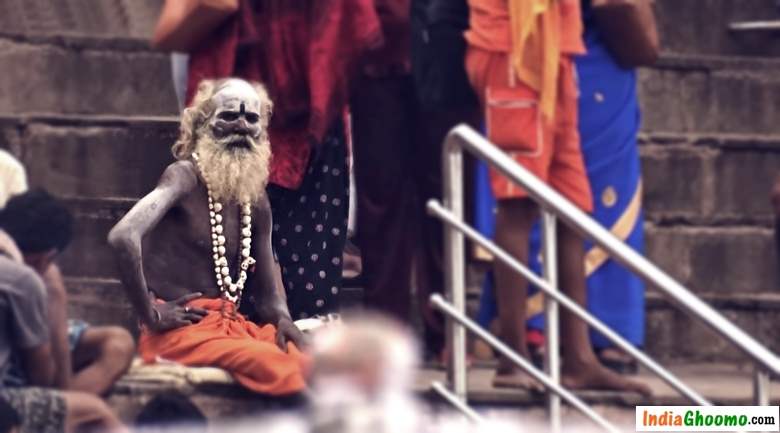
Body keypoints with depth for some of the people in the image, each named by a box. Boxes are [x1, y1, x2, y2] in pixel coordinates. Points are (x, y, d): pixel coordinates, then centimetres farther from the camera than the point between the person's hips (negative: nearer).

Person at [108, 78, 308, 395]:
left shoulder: (256, 202, 15)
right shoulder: (184, 177, -7)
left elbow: (266, 294, 19)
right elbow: (123, 237, -25)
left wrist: (282, 321, -5)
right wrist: (151, 316, -19)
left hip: (233, 324, 7)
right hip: (181, 331, -7)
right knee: (276, 365, -29)